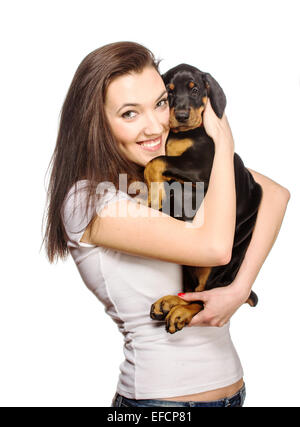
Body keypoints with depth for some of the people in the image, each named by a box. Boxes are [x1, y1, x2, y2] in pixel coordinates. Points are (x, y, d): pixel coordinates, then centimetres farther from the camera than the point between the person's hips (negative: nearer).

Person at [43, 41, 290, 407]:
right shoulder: (87, 200, -19)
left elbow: (276, 194, -3)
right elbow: (213, 246, -28)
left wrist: (239, 289, -15)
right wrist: (224, 142, -16)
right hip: (159, 395, -5)